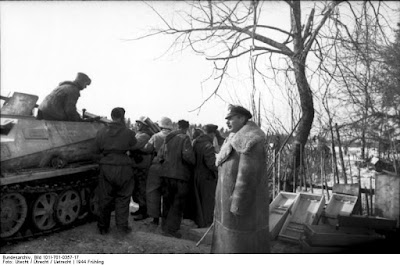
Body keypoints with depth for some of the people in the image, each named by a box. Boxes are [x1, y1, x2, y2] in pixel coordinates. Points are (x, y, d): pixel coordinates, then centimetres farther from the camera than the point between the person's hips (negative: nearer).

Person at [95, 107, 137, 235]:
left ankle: (103, 227, 25)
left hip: (106, 168, 2)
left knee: (105, 199, 13)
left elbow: (97, 150, 5)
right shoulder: (129, 133, -7)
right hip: (123, 168, -2)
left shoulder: (101, 132, -1)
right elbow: (134, 148, 0)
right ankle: (122, 225, 16)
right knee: (123, 198, 12)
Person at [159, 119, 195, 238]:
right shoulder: (185, 138, -12)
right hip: (180, 175, -6)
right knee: (178, 203, 7)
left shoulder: (168, 138, 7)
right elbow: (187, 156, -23)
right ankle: (171, 229, 8)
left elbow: (161, 155, 8)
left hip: (166, 174, 6)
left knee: (167, 201, 19)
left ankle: (165, 225, 31)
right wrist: (193, 163, -4)